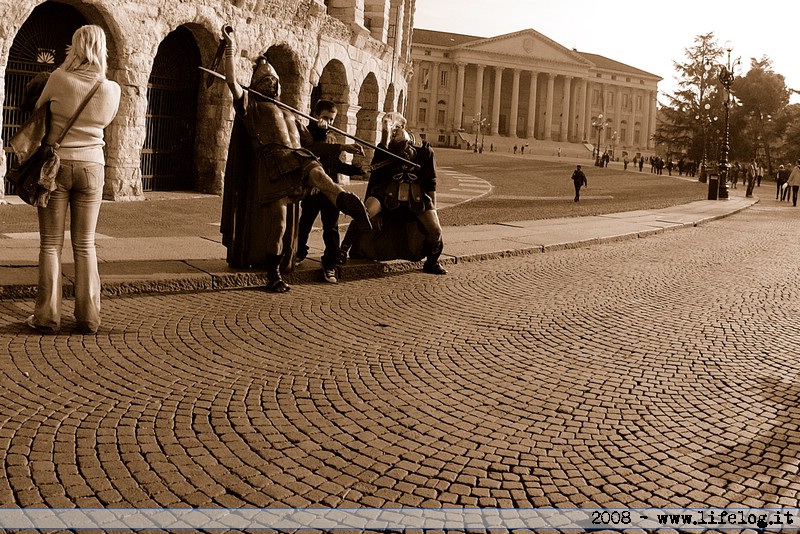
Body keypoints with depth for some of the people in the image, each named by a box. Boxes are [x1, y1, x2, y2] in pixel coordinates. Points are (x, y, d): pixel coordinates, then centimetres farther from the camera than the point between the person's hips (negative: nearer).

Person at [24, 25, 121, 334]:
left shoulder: (59, 79, -9)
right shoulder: (112, 89, -4)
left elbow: (39, 108, 8)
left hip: (56, 164, -2)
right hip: (91, 167, 2)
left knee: (50, 243, 4)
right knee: (85, 244, 8)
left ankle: (47, 316, 3)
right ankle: (88, 317, 6)